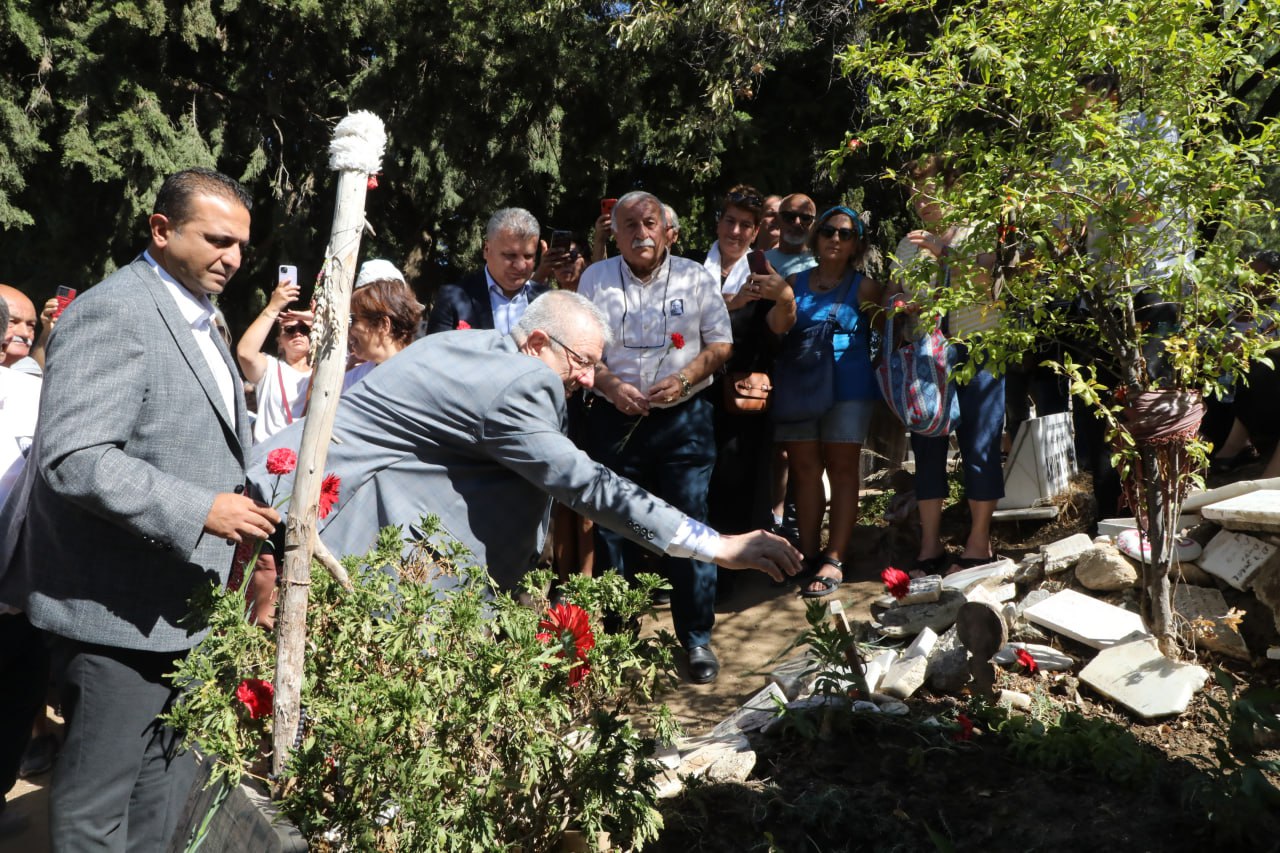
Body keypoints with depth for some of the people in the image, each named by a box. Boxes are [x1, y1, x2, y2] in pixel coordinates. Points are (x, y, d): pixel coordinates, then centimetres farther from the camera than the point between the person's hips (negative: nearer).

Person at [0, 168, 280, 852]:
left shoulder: (198, 319, 15)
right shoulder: (112, 314, -17)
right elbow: (72, 458, -25)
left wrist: (245, 504, 15)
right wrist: (199, 512, -27)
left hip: (181, 604, 9)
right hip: (118, 609, -9)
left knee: (169, 784, 19)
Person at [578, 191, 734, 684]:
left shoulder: (695, 277, 5)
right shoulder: (596, 278, 8)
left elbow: (721, 345, 5)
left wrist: (684, 379, -12)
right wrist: (611, 385, -10)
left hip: (685, 418, -1)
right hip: (616, 419, 1)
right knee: (613, 528, 6)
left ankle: (697, 639, 10)